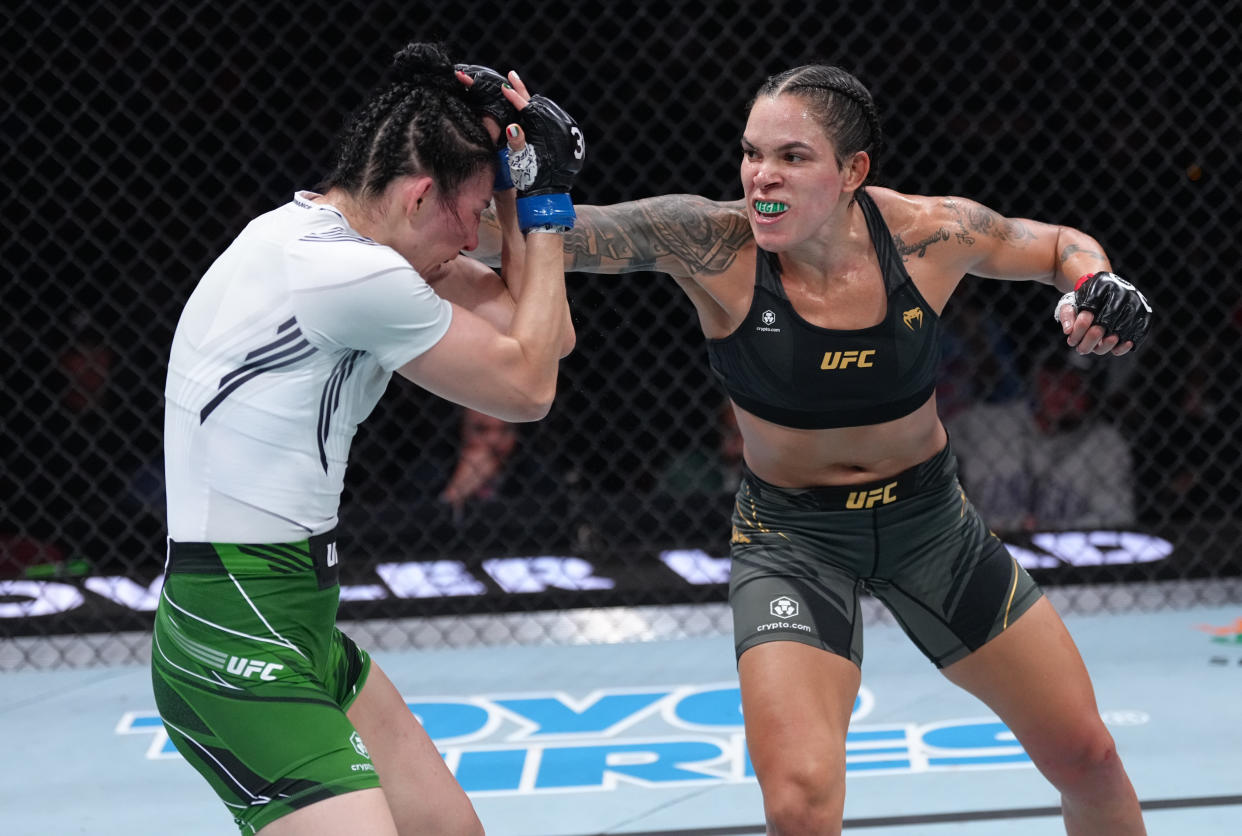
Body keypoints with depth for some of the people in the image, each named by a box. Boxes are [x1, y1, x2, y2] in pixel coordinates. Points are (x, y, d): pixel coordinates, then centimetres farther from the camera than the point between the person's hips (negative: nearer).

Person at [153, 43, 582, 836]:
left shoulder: (325, 240, 10)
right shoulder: (348, 275, -20)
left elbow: (542, 334, 14)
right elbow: (528, 386, -6)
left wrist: (517, 190, 6)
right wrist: (543, 205, 0)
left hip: (299, 630, 11)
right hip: (238, 650, -11)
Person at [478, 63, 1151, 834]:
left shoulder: (930, 234, -17)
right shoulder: (712, 244, -23)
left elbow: (1064, 246, 2)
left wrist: (1097, 290, -19)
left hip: (929, 516, 3)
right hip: (792, 536, -2)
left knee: (1087, 757, 11)